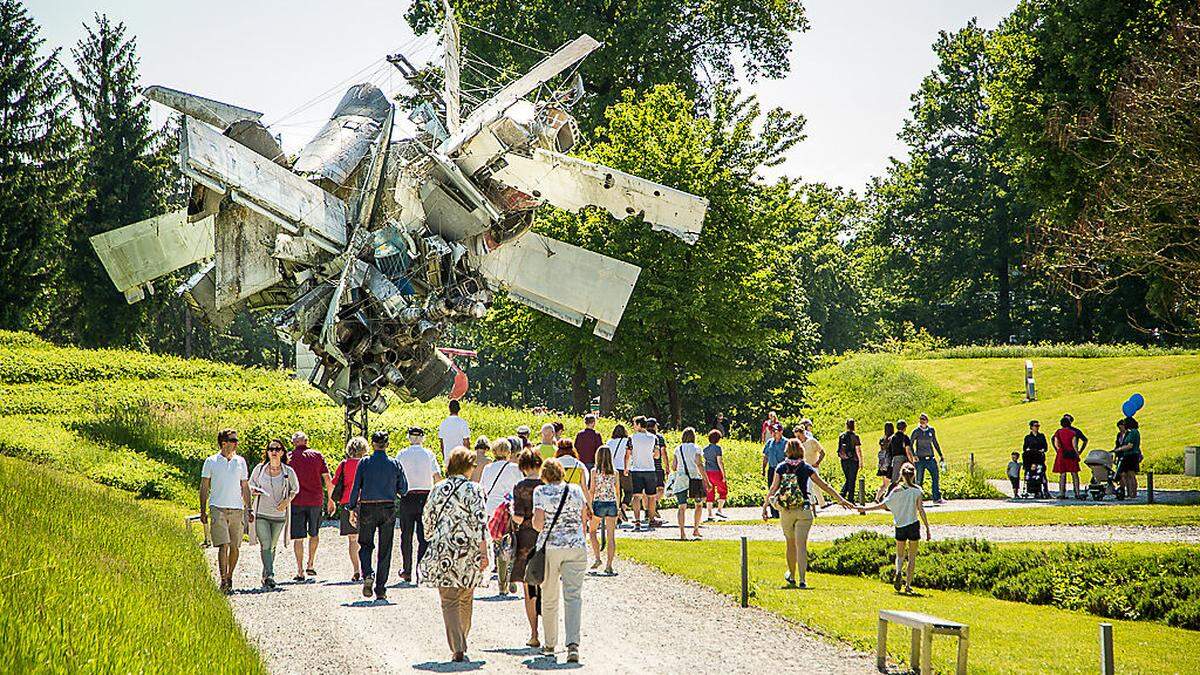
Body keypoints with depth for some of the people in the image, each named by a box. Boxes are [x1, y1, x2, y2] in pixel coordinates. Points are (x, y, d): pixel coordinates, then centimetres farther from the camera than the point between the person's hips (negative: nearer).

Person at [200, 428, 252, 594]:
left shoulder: (240, 461, 12)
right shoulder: (211, 461, 2)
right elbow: (204, 487, 6)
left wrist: (249, 509, 11)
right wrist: (203, 510, 1)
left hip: (237, 509, 4)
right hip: (218, 508, -3)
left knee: (235, 547, 4)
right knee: (223, 546, -13)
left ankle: (229, 578, 20)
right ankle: (224, 582, -15)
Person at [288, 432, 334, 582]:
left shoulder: (289, 458, 0)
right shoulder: (318, 456, 4)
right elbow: (328, 480, 3)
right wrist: (330, 499, 13)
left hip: (296, 501, -2)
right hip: (316, 500, 2)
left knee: (298, 537, 2)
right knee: (314, 534, 21)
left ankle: (300, 571, -3)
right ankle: (311, 564, 17)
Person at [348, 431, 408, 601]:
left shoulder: (364, 463, -6)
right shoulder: (395, 464, -3)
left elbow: (356, 488, -5)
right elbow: (403, 489, 2)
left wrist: (352, 509, 3)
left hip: (367, 509, -1)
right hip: (388, 509, 1)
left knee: (365, 544, 15)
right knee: (385, 550, 7)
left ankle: (367, 575, -12)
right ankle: (380, 590, 7)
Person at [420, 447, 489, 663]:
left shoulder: (438, 489, 4)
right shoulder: (474, 490, -5)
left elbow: (427, 519, 9)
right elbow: (479, 522, -12)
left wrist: (433, 542, 24)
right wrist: (483, 551, -11)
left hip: (443, 551, 1)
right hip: (468, 552, -1)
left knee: (449, 602, 0)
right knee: (466, 600, 18)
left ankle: (458, 647, -13)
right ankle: (461, 643, 29)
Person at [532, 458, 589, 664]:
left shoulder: (540, 492, -3)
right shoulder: (575, 490, 5)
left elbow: (538, 524, -10)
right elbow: (584, 518, 14)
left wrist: (535, 524, 12)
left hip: (549, 547, -1)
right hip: (576, 547, 1)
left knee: (549, 598, 13)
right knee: (573, 596, -4)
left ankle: (550, 643, 24)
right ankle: (573, 643, -21)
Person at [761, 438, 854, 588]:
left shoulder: (781, 467, 1)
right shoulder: (806, 468, 0)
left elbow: (773, 488, -7)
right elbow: (824, 485, 0)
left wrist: (765, 506, -5)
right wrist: (841, 500, 4)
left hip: (786, 512, 1)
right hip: (804, 511, -1)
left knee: (791, 544, 17)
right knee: (801, 544, -3)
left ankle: (792, 576, 32)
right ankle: (802, 580, -13)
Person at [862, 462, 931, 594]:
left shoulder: (897, 490, -2)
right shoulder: (917, 490, -3)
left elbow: (883, 505, -8)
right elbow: (921, 510, -6)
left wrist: (865, 509, -1)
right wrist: (927, 528, -1)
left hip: (900, 526, 1)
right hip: (914, 525, -1)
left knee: (900, 555, 15)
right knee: (912, 557, 9)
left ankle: (898, 572, -14)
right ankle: (908, 584, 4)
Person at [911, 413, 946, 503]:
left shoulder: (931, 430, 7)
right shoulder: (916, 431, -3)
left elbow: (935, 443, 18)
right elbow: (911, 444, 1)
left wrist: (941, 455, 18)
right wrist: (913, 455, -12)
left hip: (930, 459, 3)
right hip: (920, 459, -3)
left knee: (935, 477, -5)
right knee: (919, 480, 0)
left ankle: (937, 498, -3)